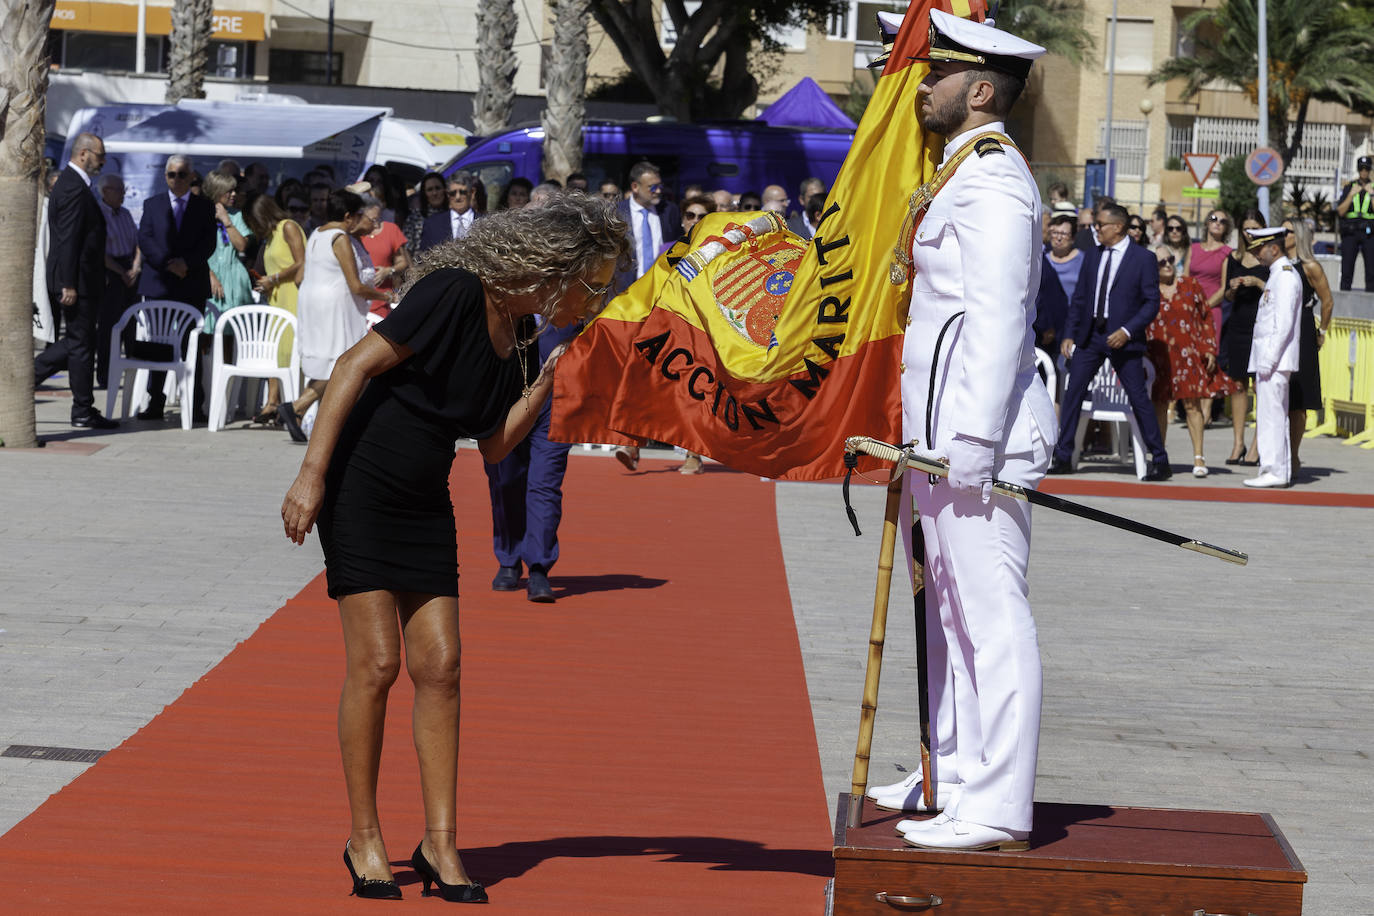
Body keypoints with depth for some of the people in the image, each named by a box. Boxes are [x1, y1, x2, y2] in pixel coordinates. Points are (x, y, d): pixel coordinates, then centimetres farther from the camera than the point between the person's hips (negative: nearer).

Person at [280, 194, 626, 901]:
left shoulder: (513, 338, 7)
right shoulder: (457, 292, -17)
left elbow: (493, 446, 11)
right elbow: (356, 364, -18)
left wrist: (550, 381, -2)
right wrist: (311, 474, -21)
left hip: (424, 503, 7)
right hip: (360, 489, -7)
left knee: (439, 665, 0)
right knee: (376, 661, -8)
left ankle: (440, 843, 4)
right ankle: (364, 838, 4)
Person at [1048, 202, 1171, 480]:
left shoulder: (1143, 258, -5)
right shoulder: (1092, 257, 11)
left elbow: (1152, 303, -7)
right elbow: (1079, 298, 14)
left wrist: (1127, 331, -18)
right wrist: (1069, 335, 5)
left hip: (1123, 340, -5)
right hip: (1089, 336, 5)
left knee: (1139, 398, -2)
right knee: (1072, 393, 0)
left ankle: (1160, 462, 6)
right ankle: (1062, 459, 6)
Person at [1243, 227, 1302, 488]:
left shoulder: (1286, 275, -13)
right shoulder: (1278, 274, 18)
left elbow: (1284, 323, -19)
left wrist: (1268, 360, -21)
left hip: (1274, 358, -10)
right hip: (1268, 358, 10)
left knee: (1271, 415, -10)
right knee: (1274, 416, 11)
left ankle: (1274, 471, -10)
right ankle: (1281, 471, 14)